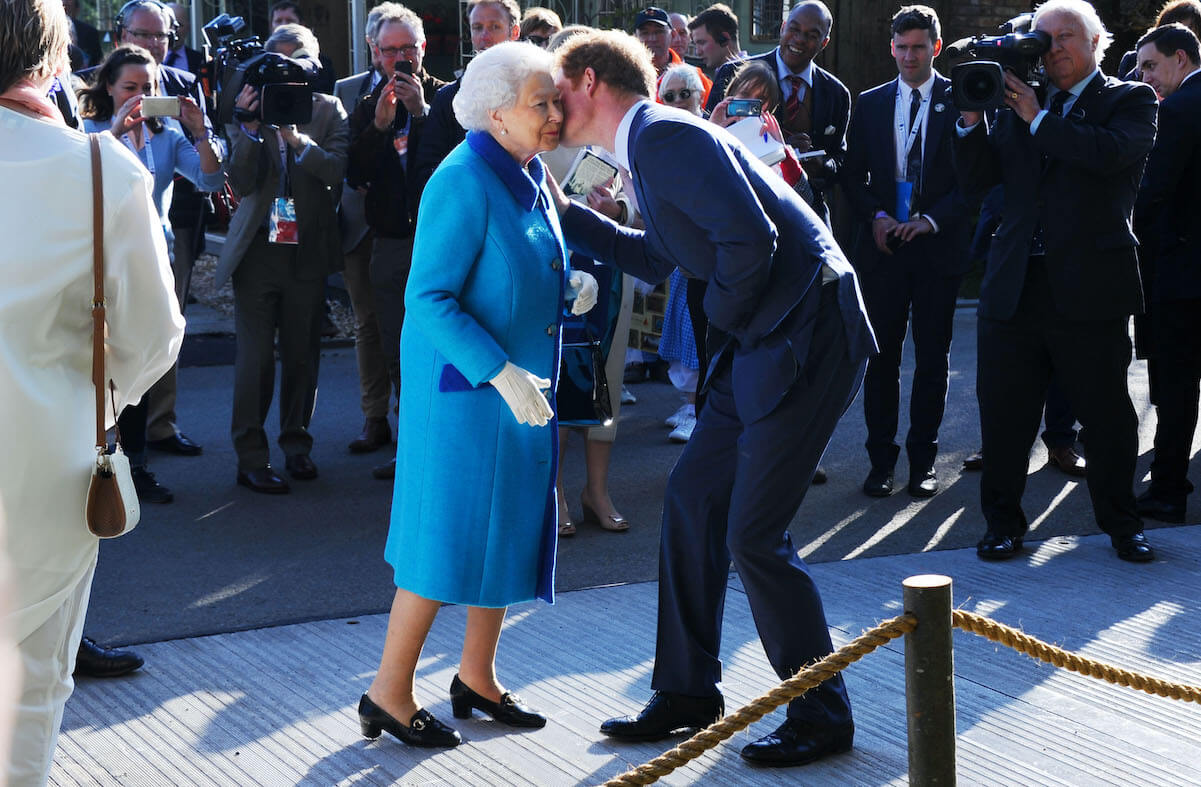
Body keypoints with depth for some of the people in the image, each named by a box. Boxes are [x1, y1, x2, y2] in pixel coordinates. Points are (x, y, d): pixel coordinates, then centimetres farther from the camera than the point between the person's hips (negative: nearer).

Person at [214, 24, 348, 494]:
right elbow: (240, 183, -5)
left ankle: (296, 445, 23)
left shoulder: (328, 111, 5)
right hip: (259, 248, -1)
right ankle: (251, 458, 1)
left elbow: (337, 171, -9)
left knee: (302, 354, 9)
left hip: (308, 249, 2)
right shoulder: (249, 110, 2)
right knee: (255, 357, -5)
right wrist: (250, 128, -17)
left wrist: (297, 137, -21)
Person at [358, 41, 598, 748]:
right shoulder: (464, 181, -20)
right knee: (449, 537, -3)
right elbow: (429, 298, -23)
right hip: (461, 387, -9)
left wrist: (571, 285, -1)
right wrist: (500, 372, -29)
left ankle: (477, 678, 29)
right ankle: (389, 695, 10)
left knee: (511, 527, 14)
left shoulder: (531, 173, 6)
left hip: (523, 385, 9)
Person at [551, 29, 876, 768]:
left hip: (807, 333, -10)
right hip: (762, 338, 10)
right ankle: (688, 692, 25)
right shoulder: (653, 143, 17)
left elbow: (751, 240, -24)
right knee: (693, 496, 13)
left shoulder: (666, 137, -15)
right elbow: (656, 258, 30)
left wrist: (726, 314, -7)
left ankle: (822, 716, 9)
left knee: (754, 534, -7)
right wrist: (565, 210, 26)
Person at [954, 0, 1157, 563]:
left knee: (1107, 415, 6)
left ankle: (1121, 524, 23)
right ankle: (1003, 524, 20)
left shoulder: (1130, 100, 3)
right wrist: (972, 118, -5)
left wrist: (1037, 118, -14)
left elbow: (1112, 152, -18)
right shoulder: (1017, 106, 14)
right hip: (1015, 287, 4)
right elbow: (975, 180, 9)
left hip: (1090, 288, -3)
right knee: (1003, 413, 6)